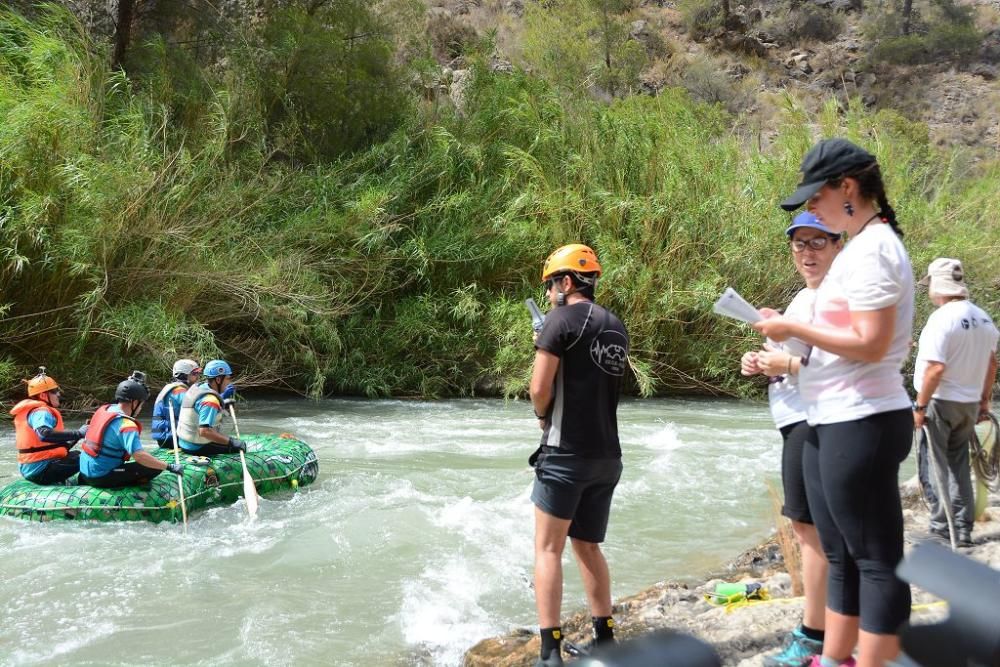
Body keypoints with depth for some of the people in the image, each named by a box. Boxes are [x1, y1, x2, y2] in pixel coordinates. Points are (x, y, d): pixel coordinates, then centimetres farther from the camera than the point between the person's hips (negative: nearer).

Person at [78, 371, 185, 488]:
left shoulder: (103, 409, 5)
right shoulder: (126, 424, -19)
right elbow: (139, 455, -29)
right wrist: (169, 467, -24)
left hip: (84, 471, 8)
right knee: (155, 468, -11)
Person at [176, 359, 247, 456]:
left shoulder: (196, 388, 5)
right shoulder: (210, 400, -24)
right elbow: (204, 431, -33)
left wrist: (221, 403, 25)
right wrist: (231, 441, -28)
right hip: (198, 448, -9)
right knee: (241, 447, -3)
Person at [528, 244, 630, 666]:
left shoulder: (561, 319, -9)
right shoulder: (616, 327, 13)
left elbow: (540, 388, -16)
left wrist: (543, 416, 5)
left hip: (566, 454, -7)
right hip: (607, 456, 7)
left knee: (548, 549, -2)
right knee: (588, 547, 18)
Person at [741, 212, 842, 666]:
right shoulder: (803, 297, 18)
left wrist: (788, 364, -20)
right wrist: (765, 367, 7)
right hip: (799, 422, 10)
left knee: (810, 527, -6)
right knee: (809, 526, 14)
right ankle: (825, 630, 24)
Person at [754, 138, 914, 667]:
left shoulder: (871, 250, -15)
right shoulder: (860, 247, 15)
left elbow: (871, 344, -22)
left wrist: (794, 328, -15)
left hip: (860, 424, -11)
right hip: (832, 423, 11)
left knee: (876, 559, -2)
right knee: (841, 555, 17)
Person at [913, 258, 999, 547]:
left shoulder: (942, 318, -19)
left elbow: (936, 368, -23)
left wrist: (920, 406, -17)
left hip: (941, 403, -7)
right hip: (970, 404, 7)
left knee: (934, 468, 2)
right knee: (959, 465, 16)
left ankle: (942, 528, 3)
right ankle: (963, 529, 19)